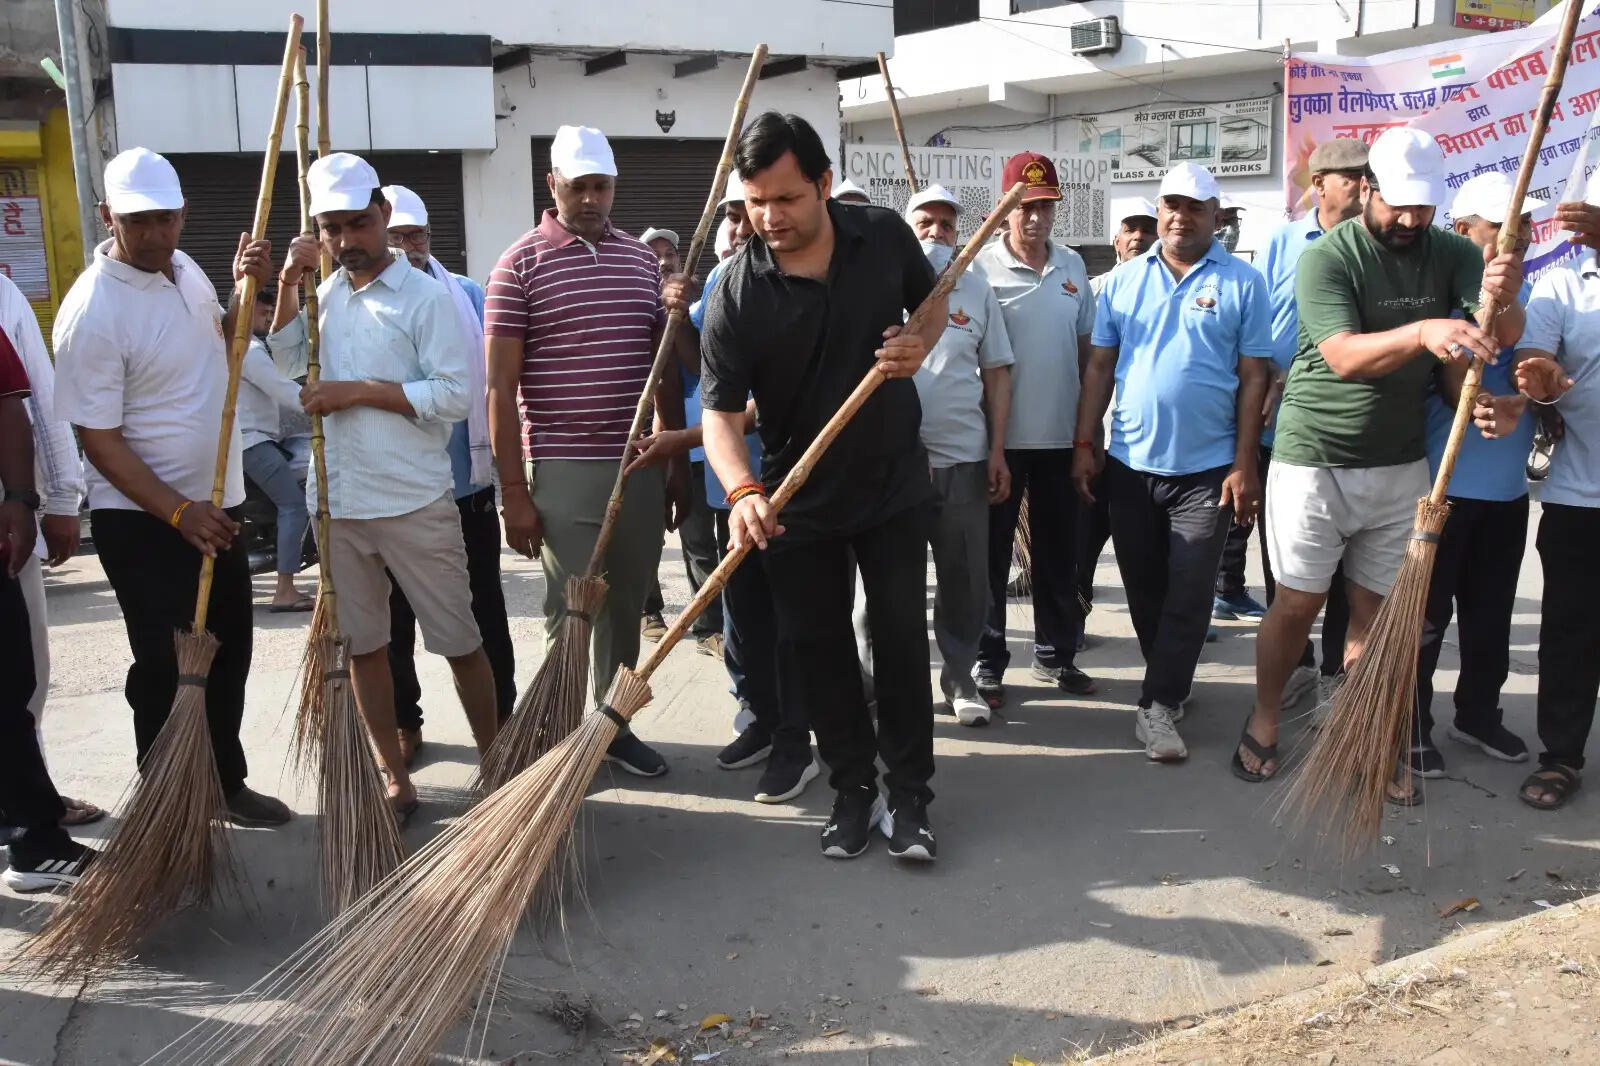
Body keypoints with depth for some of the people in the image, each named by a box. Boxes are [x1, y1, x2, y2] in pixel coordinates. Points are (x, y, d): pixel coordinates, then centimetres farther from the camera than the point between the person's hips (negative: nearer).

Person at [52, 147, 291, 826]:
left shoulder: (185, 268, 4)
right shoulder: (92, 312, -19)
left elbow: (223, 343, 22)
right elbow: (99, 440, -19)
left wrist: (244, 288, 3)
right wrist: (179, 512, -25)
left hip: (214, 503, 8)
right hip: (142, 521, -8)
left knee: (229, 652, 16)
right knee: (166, 668, 0)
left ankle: (226, 782, 31)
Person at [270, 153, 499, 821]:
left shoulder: (428, 296, -7)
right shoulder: (323, 294, 11)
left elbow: (456, 395, -15)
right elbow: (286, 363, 11)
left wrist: (357, 392, -15)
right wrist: (288, 284, 3)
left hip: (415, 502, -5)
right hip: (337, 502, 6)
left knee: (458, 641, 4)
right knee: (363, 645, 12)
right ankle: (394, 779, 24)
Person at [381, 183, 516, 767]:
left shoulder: (468, 296, 3)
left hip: (467, 484, 1)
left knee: (484, 609, 10)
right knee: (394, 616, 12)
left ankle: (501, 718, 24)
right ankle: (404, 723, 28)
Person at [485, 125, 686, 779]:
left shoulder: (642, 260, 11)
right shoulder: (519, 264, -4)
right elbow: (501, 388, -6)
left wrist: (679, 462, 12)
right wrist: (513, 491, -10)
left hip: (641, 467, 5)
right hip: (563, 471, -4)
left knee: (627, 608, 13)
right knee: (570, 614, 2)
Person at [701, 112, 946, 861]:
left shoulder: (884, 236, -9)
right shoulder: (736, 292, -17)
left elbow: (933, 299, 11)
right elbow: (720, 409, -19)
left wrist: (921, 341, -13)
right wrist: (741, 490, -37)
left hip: (894, 483, 1)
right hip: (797, 500, -1)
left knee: (902, 640, 6)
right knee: (816, 649, 8)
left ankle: (910, 794, 18)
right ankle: (853, 787, 25)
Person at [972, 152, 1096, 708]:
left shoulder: (1073, 266, 8)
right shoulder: (981, 267, -8)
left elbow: (1085, 347, 13)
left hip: (1060, 436, 5)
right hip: (1000, 438, -5)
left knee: (1059, 552, 14)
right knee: (992, 554, 5)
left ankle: (1056, 653, 28)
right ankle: (988, 662, 15)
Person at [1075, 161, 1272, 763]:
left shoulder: (1242, 283, -2)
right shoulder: (1125, 281, 6)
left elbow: (1253, 377, -3)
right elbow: (1099, 368, 6)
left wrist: (1244, 464, -8)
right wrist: (1084, 446, 1)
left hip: (1206, 469, -3)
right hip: (1128, 463, 3)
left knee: (1188, 593, -2)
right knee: (1143, 587, 13)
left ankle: (1158, 706, 6)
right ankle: (1173, 682, 32)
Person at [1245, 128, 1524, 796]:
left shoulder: (1452, 255, 1)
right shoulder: (1326, 257, -12)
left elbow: (1501, 338, -9)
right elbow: (1344, 356, -25)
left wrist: (1502, 301, -32)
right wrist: (1421, 332, -42)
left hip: (1401, 463, 4)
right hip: (1314, 460, -3)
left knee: (1376, 609, 8)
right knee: (1299, 602, 4)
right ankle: (1264, 721, 24)